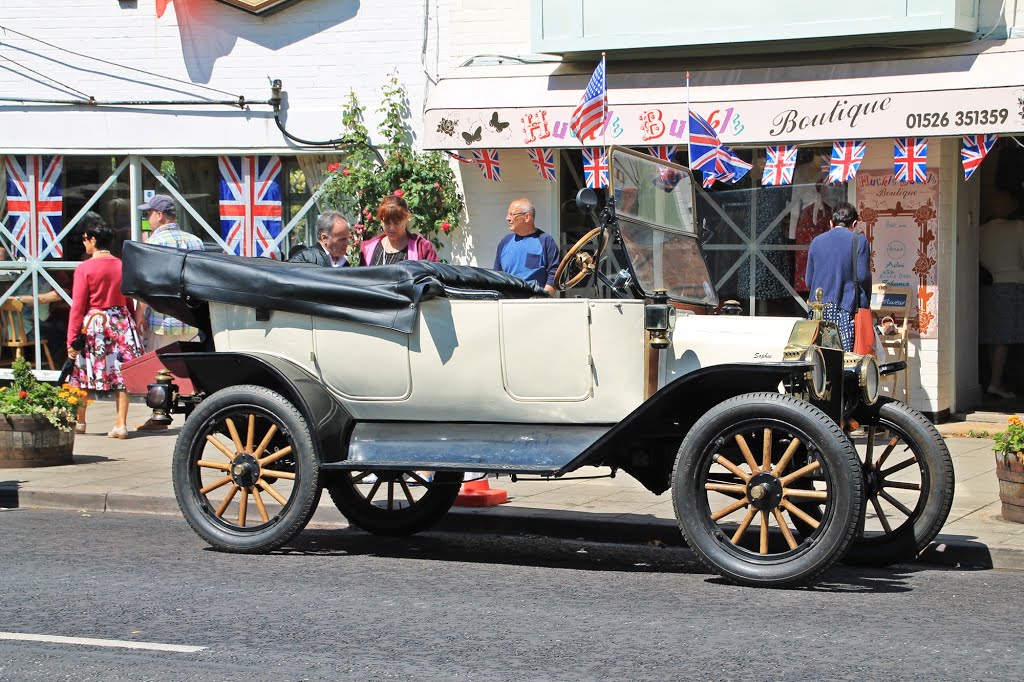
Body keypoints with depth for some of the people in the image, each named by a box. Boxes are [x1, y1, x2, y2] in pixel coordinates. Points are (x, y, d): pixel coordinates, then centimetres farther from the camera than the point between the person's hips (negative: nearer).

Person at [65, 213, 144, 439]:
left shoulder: (85, 268, -10)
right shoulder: (122, 265, 2)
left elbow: (78, 306, -10)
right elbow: (129, 301, 8)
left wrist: (71, 339, -7)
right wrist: (130, 324, 18)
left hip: (93, 324, -3)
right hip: (120, 323, 3)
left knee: (82, 374, 11)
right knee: (121, 374, 3)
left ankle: (79, 421, 21)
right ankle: (121, 423, 0)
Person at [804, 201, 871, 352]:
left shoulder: (816, 242, 11)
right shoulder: (859, 240, 0)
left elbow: (808, 280, 12)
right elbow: (863, 276, -5)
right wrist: (865, 303, 8)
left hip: (820, 310, 4)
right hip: (847, 309, -3)